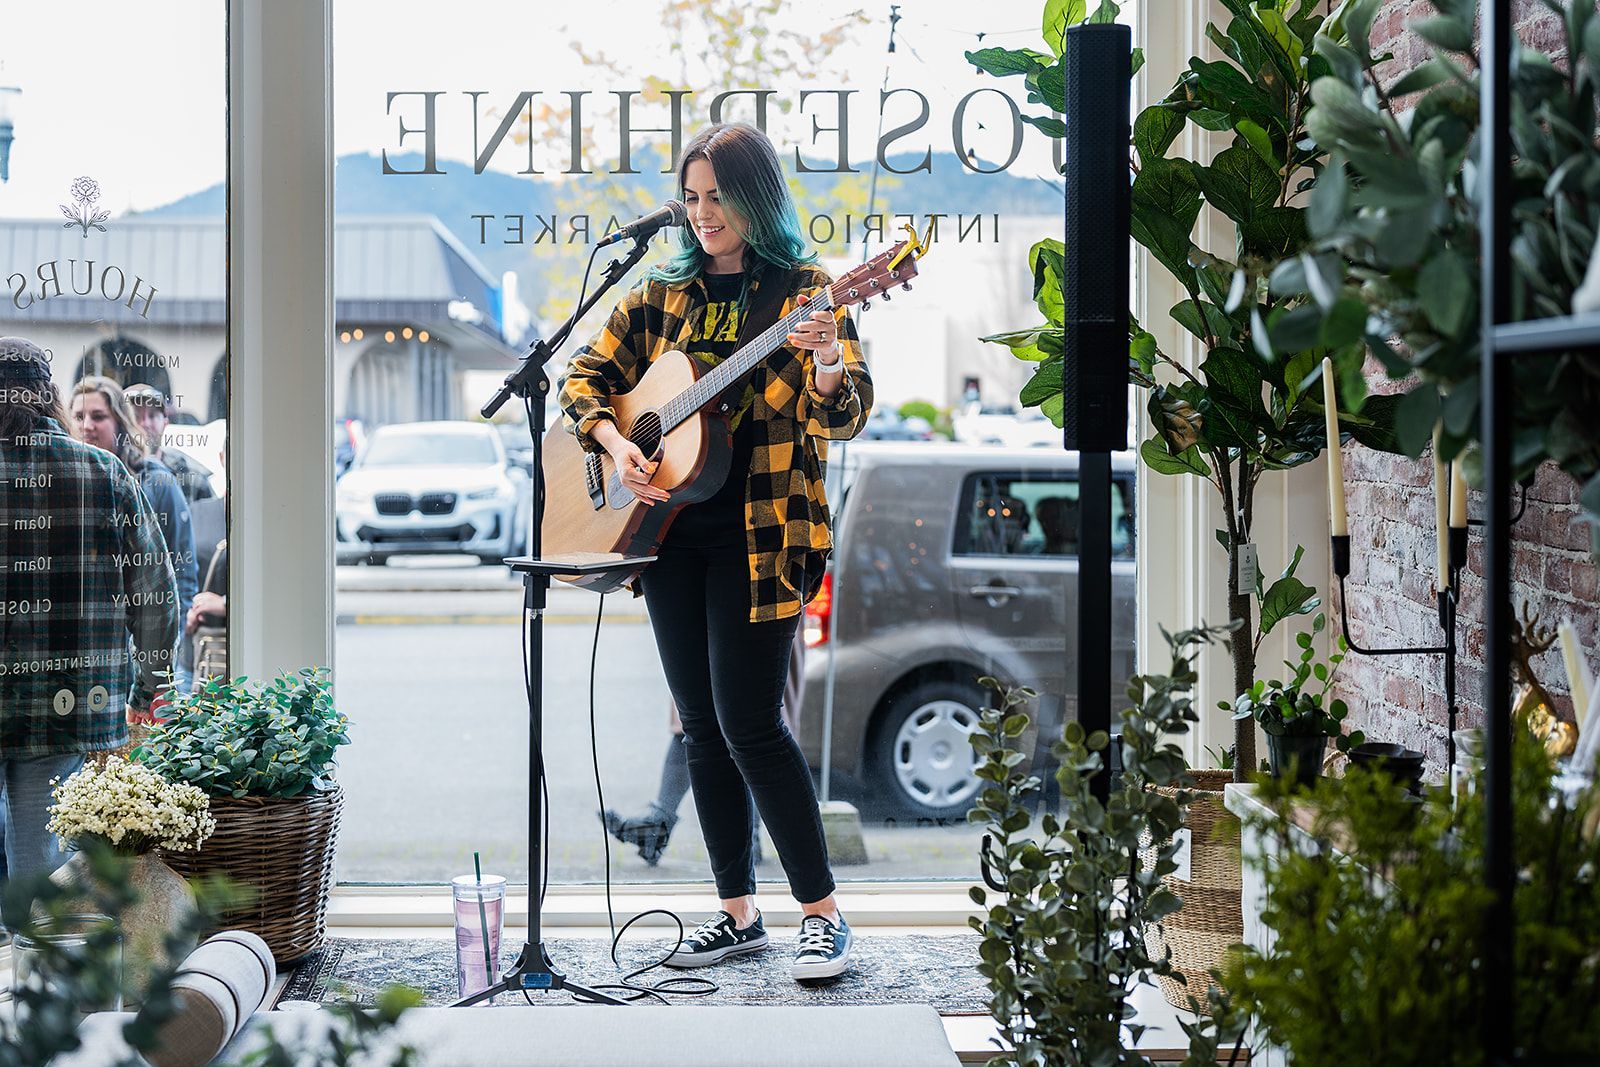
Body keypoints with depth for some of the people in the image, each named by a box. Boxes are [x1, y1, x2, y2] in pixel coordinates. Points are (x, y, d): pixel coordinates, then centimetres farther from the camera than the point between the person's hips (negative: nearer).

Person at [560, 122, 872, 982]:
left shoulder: (803, 291, -3)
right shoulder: (663, 292, 10)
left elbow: (844, 418, -12)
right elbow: (587, 374, 14)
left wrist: (828, 369, -34)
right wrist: (614, 443, -5)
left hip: (760, 532, -5)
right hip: (670, 529, 5)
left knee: (749, 723, -10)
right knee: (702, 725, 8)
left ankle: (823, 914, 2)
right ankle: (738, 912, 19)